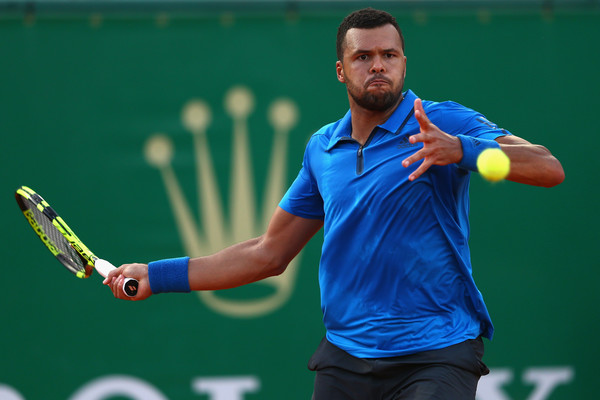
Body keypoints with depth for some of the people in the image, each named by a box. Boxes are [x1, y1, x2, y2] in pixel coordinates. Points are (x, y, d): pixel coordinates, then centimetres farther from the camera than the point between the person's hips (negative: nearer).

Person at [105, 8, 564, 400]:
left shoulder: (445, 123, -4)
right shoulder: (322, 149, 13)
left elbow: (548, 168, -18)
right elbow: (267, 254, 22)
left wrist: (460, 150, -34)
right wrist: (155, 276, 20)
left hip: (435, 356, -5)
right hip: (344, 357, 5)